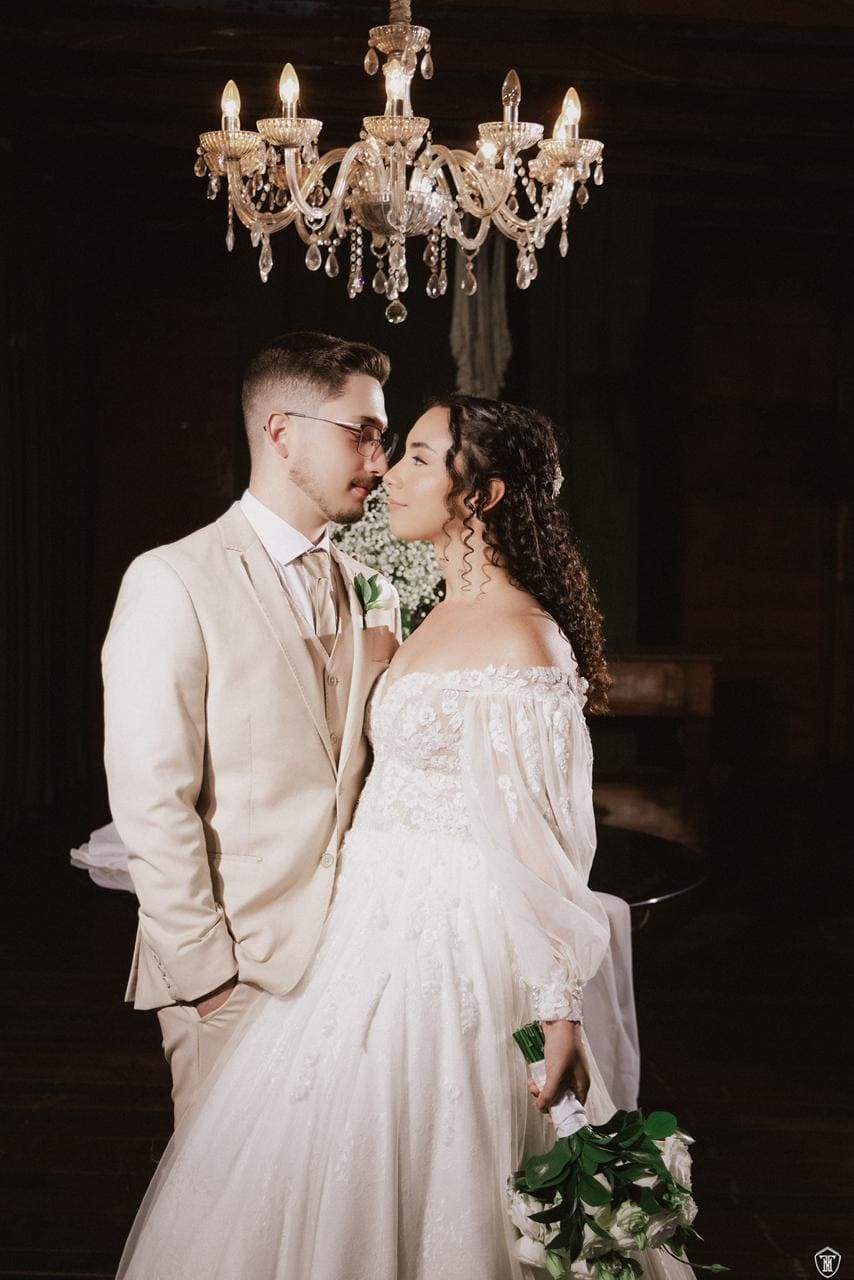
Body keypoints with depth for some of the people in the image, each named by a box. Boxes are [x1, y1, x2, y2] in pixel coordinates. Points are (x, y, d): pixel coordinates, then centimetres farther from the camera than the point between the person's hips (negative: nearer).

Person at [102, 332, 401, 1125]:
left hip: (352, 961, 6)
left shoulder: (367, 590, 11)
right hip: (235, 974, -5)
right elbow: (151, 803, -13)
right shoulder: (174, 583, -10)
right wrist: (206, 972, -13)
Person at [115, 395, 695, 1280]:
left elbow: (544, 842, -18)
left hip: (456, 943, -9)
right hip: (382, 926, 9)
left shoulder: (521, 639, -17)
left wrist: (560, 1007, -17)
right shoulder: (441, 616, 11)